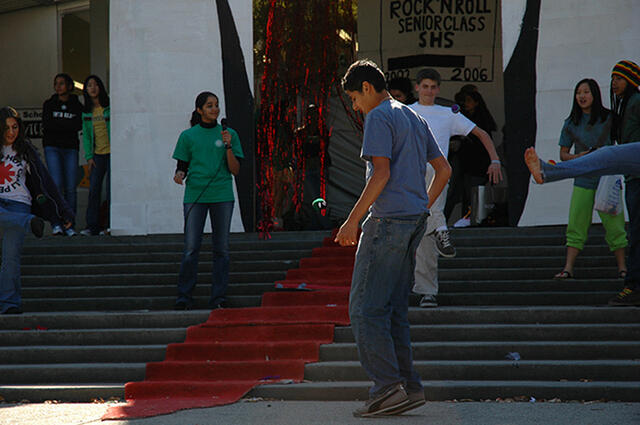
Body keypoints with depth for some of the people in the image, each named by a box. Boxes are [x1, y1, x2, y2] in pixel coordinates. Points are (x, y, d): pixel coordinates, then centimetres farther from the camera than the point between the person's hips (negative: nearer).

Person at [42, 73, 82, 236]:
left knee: (71, 187, -5)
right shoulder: (49, 104, 9)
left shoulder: (77, 105, 9)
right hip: (52, 147, -1)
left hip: (70, 148, 1)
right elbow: (46, 124, -6)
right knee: (56, 184, -15)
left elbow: (78, 125, -7)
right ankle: (56, 224, -14)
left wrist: (57, 125, -11)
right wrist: (68, 125, -8)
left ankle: (69, 225, 0)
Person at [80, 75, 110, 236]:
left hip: (111, 152, -4)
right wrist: (89, 156, 3)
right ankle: (93, 226, 2)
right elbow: (86, 135, 12)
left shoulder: (110, 107, -2)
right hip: (97, 154, 4)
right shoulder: (86, 112, 10)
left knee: (111, 190, -5)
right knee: (93, 190, -1)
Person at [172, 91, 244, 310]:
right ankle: (184, 296, 1)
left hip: (222, 196, 1)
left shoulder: (229, 134, 9)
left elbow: (235, 170, 5)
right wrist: (179, 175, -9)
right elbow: (182, 166, 13)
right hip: (194, 196, -1)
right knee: (191, 248, -7)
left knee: (221, 249, 0)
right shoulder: (188, 136, 9)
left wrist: (228, 146, -8)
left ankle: (218, 297, 6)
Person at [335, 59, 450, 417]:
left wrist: (353, 221, -16)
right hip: (415, 220, 9)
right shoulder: (415, 119, 20)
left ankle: (388, 386, -15)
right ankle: (410, 387, 6)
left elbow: (381, 174, -17)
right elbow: (444, 169, 22)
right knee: (394, 310, 11)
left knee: (365, 308, -8)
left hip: (388, 220, -9)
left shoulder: (379, 117, -7)